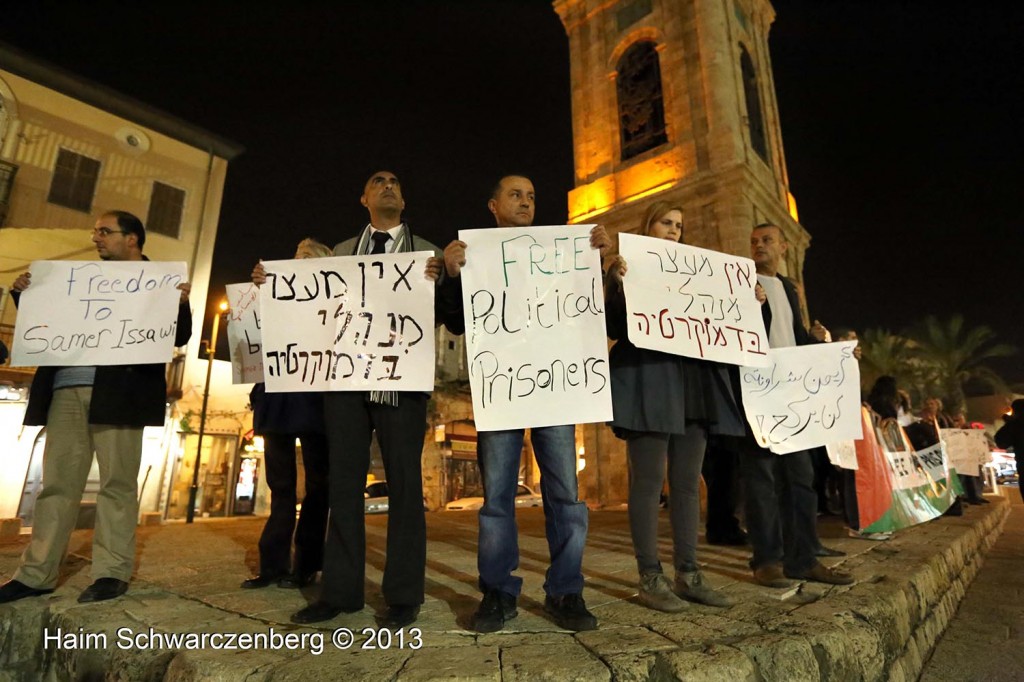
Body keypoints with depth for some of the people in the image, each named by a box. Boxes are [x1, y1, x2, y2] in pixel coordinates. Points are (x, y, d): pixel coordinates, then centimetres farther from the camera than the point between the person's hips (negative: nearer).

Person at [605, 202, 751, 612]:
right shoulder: (630, 268, 6)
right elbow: (614, 326, -6)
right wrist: (614, 284, -21)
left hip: (694, 383, 6)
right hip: (648, 381, -6)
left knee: (687, 481, 6)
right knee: (648, 479, -5)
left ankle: (688, 574, 14)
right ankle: (650, 578, 2)